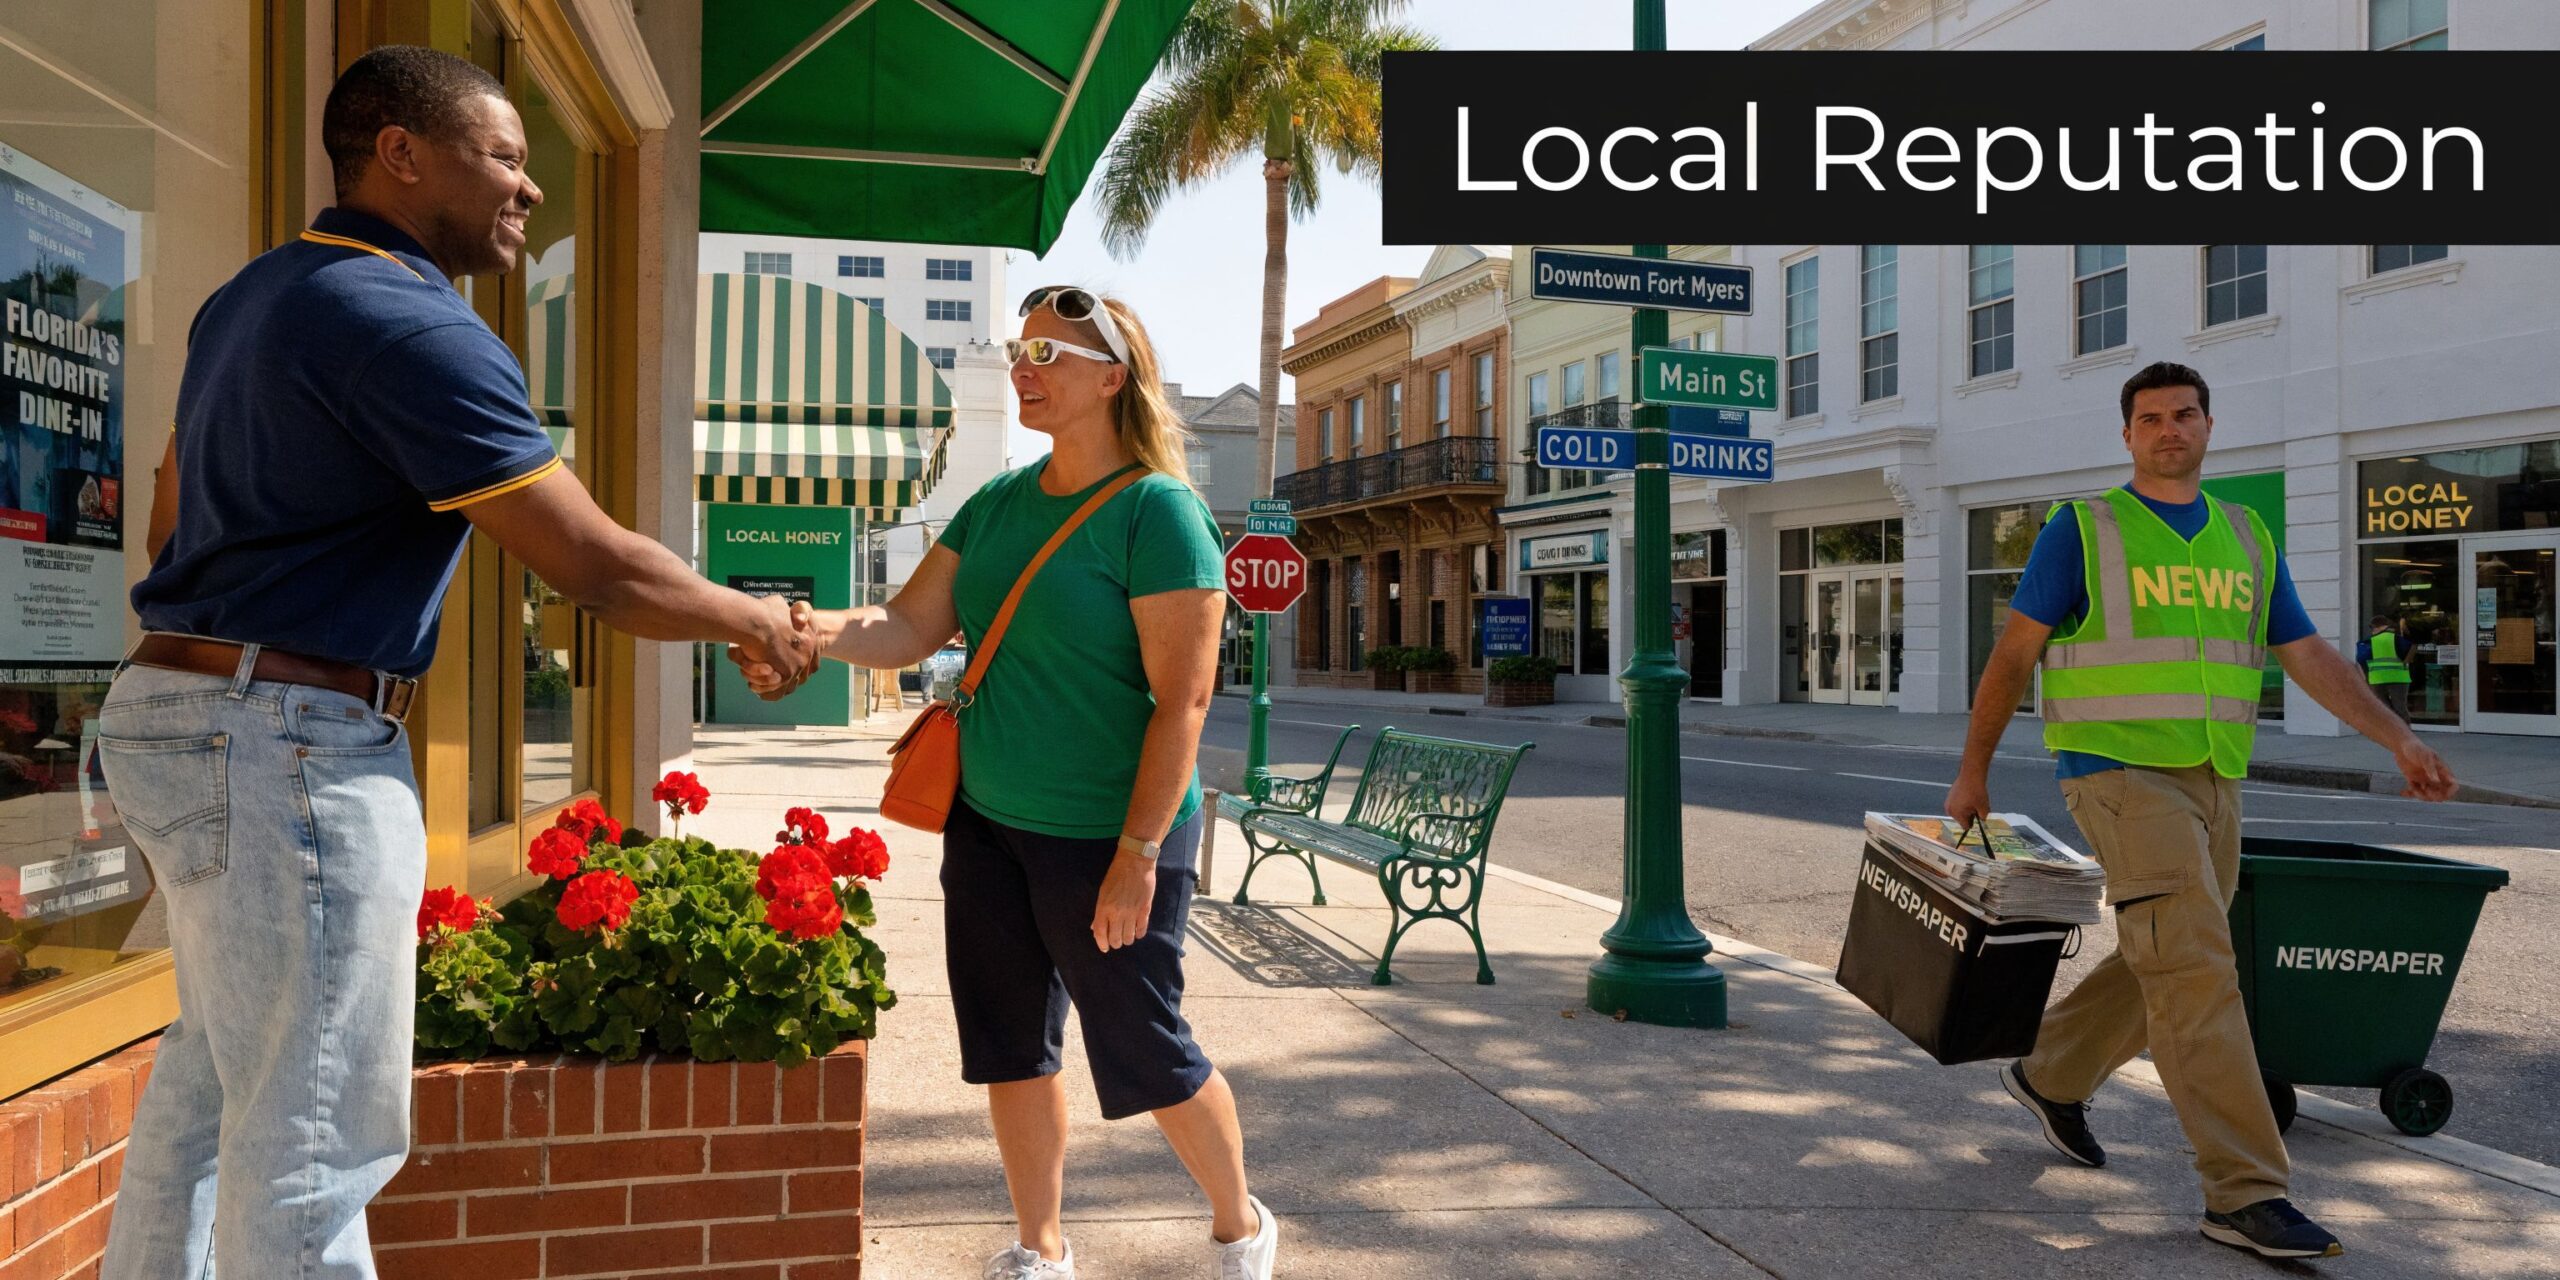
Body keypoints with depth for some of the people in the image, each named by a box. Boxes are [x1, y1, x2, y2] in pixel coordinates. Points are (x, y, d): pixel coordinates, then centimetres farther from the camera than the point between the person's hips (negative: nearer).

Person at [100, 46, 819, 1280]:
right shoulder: (415, 327, -17)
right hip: (292, 743, -10)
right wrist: (753, 619, -2)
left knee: (207, 1083, 23)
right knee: (314, 1137, -3)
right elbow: (598, 567, -18)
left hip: (180, 706, 11)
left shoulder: (247, 297, 14)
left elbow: (173, 521, 22)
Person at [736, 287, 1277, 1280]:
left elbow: (1182, 697, -18)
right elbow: (909, 626, 2)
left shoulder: (1158, 511, -14)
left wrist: (1139, 853, -21)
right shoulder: (998, 503, 7)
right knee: (1011, 1044, 14)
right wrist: (814, 629, -17)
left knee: (1143, 1053, 7)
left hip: (1104, 839, -6)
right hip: (986, 824, 7)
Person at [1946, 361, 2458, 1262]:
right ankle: (2245, 1193, -9)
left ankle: (2051, 1075, 37)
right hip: (2123, 777, -6)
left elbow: (2311, 658, 13)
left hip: (2213, 784, 6)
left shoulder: (2248, 540, 14)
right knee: (2196, 972, -12)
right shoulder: (2085, 530, -2)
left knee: (2166, 966, 15)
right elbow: (2014, 653, -1)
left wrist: (2400, 740, 2)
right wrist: (1973, 772, 0)